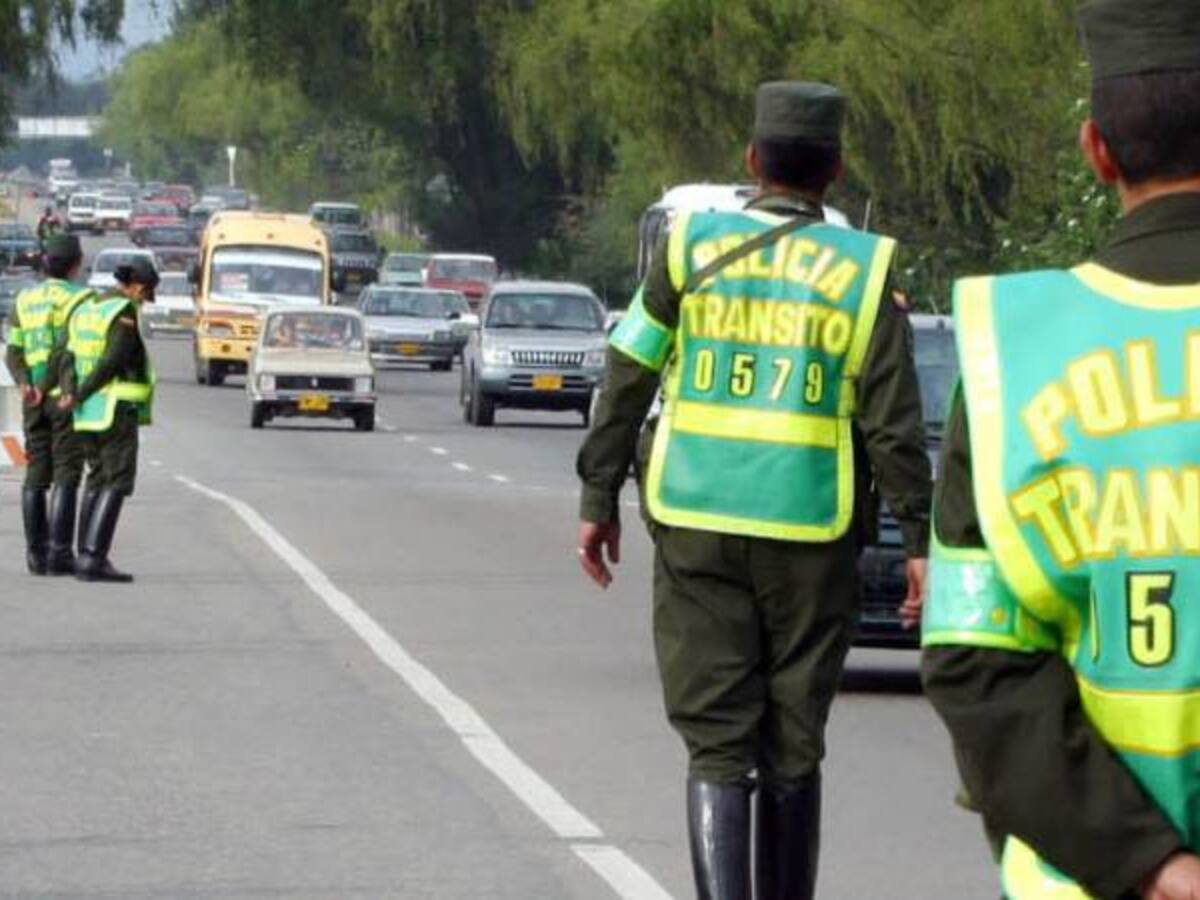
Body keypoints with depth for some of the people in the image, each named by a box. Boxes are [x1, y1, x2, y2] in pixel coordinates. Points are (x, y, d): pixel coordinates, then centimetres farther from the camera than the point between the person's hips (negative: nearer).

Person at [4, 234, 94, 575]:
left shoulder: (25, 300, 12)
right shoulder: (79, 299, -7)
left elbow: (13, 353, 5)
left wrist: (25, 384, -7)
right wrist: (45, 388, -10)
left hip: (34, 399, 5)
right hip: (67, 395, -5)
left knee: (36, 475, 8)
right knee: (66, 475, -5)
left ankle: (36, 552, 8)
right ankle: (60, 552, -10)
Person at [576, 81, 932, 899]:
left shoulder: (691, 247, 2)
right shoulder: (864, 269, -1)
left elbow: (627, 380, 3)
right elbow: (895, 425, -4)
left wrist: (599, 500, 9)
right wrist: (921, 539, 1)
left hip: (696, 526, 0)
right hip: (811, 536, 0)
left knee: (718, 744, 0)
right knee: (793, 751, 11)